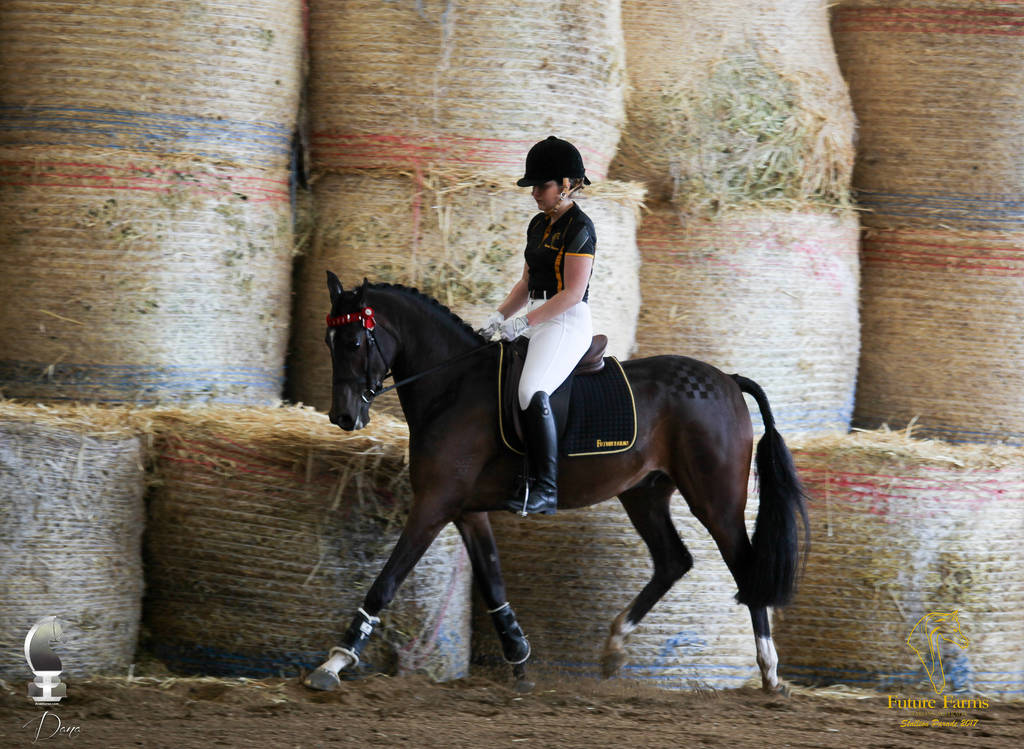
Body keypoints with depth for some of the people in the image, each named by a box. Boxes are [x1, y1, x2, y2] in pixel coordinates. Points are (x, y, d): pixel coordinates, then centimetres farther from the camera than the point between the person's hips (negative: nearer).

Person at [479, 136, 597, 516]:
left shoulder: (579, 228, -10)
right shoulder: (538, 225, 16)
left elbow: (573, 292, -16)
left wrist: (525, 321, -20)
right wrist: (500, 316, 6)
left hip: (568, 322, -10)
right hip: (538, 320, 10)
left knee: (532, 391, -30)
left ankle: (546, 491, -30)